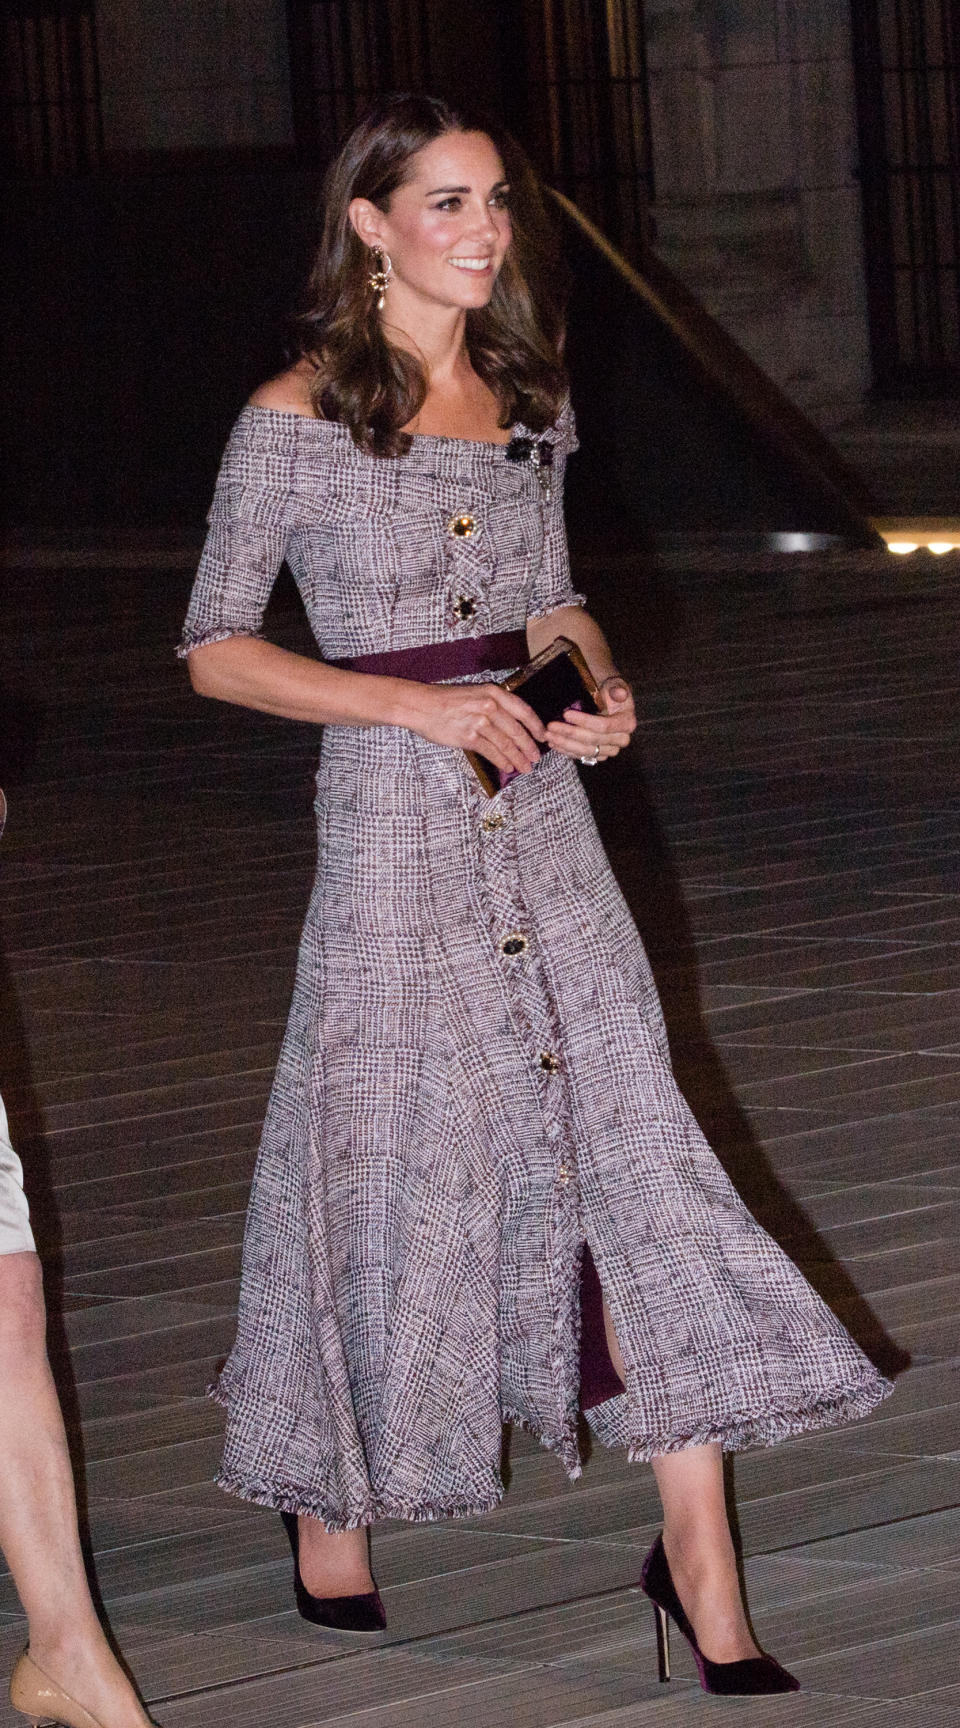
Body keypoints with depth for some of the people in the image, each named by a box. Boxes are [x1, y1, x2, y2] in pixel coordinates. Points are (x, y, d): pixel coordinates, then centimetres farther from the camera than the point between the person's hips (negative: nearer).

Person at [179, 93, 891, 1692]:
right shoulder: (298, 419, -6)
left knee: (633, 1157, -3)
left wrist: (601, 688, -1)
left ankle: (702, 1570, -2)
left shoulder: (529, 403, 10)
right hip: (394, 833, -4)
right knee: (393, 1172, 5)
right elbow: (216, 652, -5)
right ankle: (328, 1517, 28)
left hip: (541, 822, 5)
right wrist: (415, 703, -15)